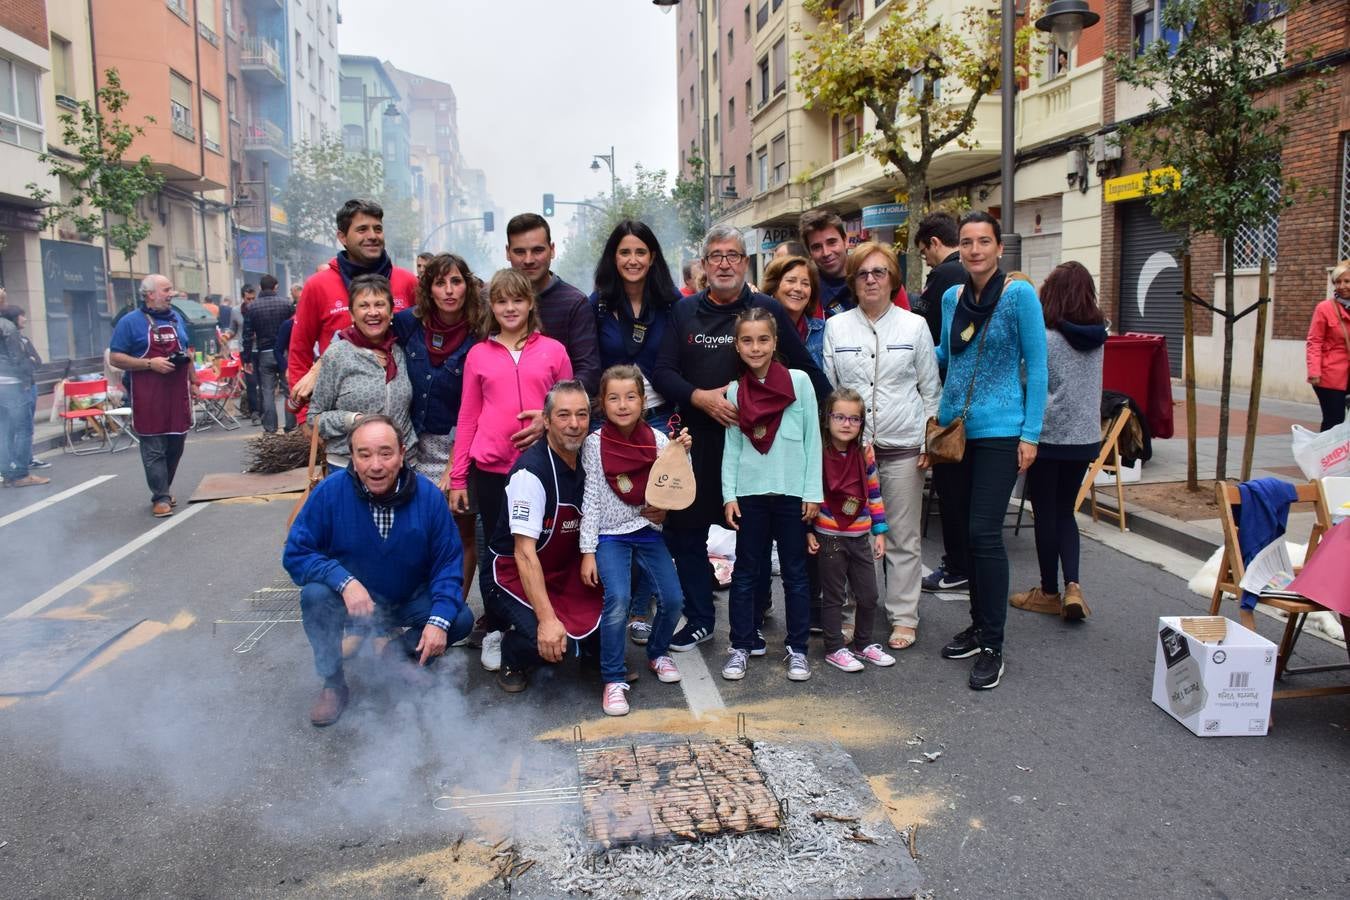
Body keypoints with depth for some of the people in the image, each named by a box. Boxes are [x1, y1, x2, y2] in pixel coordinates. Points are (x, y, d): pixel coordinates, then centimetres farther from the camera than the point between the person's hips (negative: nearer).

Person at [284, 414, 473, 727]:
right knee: (314, 595, -30)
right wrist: (344, 581, -35)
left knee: (461, 619, -20)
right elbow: (296, 553, -18)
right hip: (351, 602, -1)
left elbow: (448, 563, -12)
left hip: (410, 602, 1)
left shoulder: (427, 495, -17)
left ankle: (400, 654, 10)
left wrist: (440, 619, -26)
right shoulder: (330, 491, -20)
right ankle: (333, 684, -6)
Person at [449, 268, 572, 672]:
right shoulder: (478, 354, 7)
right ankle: (494, 631, 22)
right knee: (496, 550, 8)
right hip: (491, 469, 1)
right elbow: (467, 418, 7)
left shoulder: (553, 350, 5)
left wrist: (548, 422, -7)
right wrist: (458, 477, 5)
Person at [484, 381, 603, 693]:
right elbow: (525, 553, -26)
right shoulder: (531, 471, -23)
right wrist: (547, 619, -32)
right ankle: (514, 660, 7)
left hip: (568, 572, 6)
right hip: (517, 577, -6)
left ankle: (591, 645, 17)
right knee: (544, 641, -28)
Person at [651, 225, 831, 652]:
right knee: (684, 531, 7)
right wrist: (699, 397, -15)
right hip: (698, 442, 3)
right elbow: (662, 372, 1)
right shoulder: (684, 311, 6)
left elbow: (806, 368, 3)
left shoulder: (768, 309, -1)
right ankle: (699, 619, 23)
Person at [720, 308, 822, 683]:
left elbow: (812, 439, -1)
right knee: (745, 572, 8)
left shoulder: (799, 381, -2)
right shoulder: (735, 391, 4)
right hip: (750, 492, 2)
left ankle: (797, 649, 19)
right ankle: (741, 645, 19)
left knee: (795, 572, 8)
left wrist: (813, 492, -4)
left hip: (791, 491, -1)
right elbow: (732, 447, 6)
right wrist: (729, 494, -2)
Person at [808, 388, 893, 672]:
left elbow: (874, 494, 7)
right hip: (829, 537, -4)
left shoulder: (865, 452, 0)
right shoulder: (818, 453, -12)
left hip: (861, 536, 4)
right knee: (834, 596, 7)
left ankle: (862, 643, 30)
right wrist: (808, 532, -8)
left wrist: (880, 532, 6)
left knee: (869, 596, 11)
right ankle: (834, 648, 22)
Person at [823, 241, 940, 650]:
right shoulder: (836, 327, 5)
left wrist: (930, 442, 0)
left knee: (903, 538, 5)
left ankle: (904, 617, 16)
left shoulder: (914, 326, 3)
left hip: (903, 448, -1)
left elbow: (930, 389, 5)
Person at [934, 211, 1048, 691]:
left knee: (983, 533, -9)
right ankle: (979, 622, 28)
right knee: (961, 530, 11)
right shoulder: (952, 297, 9)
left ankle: (993, 646, 2)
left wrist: (1030, 433, -11)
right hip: (953, 428, 6)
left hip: (998, 431, -6)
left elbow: (1036, 365, -7)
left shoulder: (1019, 294, -7)